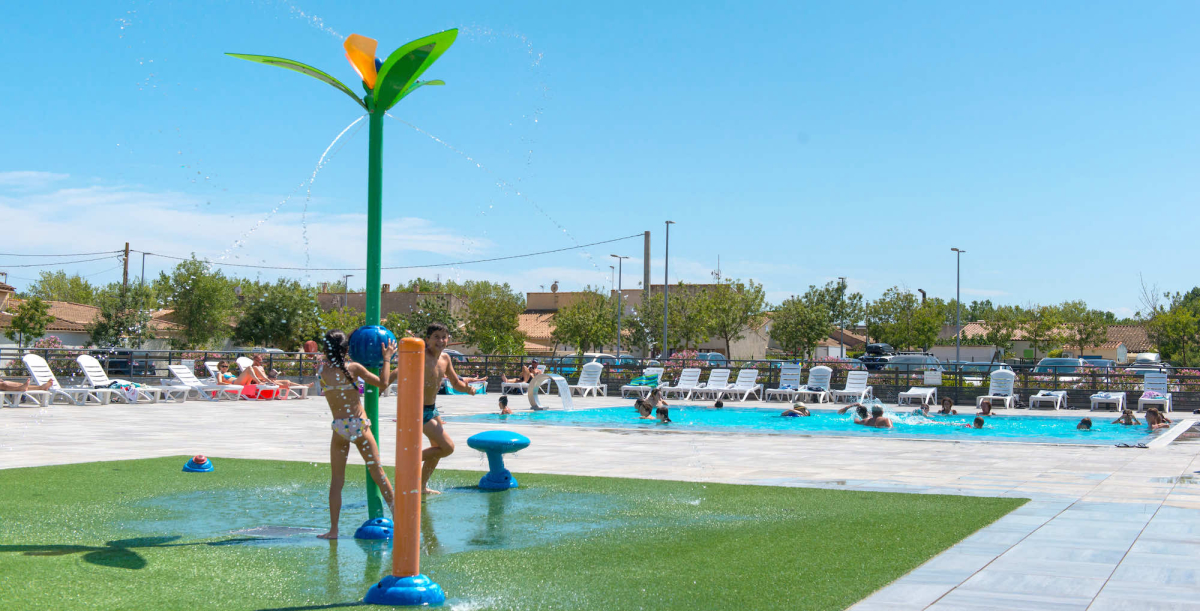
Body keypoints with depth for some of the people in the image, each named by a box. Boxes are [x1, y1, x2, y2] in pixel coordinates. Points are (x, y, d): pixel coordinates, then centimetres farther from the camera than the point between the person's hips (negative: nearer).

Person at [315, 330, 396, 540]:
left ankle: (333, 529, 7)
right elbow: (382, 383, 2)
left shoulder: (322, 370, -1)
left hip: (340, 428, 0)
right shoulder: (354, 367, -2)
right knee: (378, 472, 9)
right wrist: (386, 358, 12)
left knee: (336, 481, 7)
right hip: (360, 425, 0)